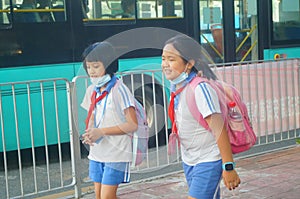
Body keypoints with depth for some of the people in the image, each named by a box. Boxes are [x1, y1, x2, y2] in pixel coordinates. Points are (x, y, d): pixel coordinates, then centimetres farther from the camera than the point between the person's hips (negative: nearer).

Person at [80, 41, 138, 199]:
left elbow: (133, 125, -16)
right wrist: (89, 134, -7)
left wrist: (101, 132, -21)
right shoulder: (91, 91, 7)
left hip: (116, 153, -6)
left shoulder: (119, 90, -13)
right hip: (96, 152, 7)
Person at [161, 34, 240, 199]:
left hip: (208, 162, -8)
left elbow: (219, 129, -23)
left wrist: (228, 167, -22)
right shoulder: (176, 88, 2)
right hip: (188, 161, 8)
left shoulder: (200, 89, -23)